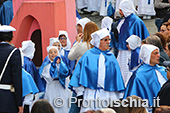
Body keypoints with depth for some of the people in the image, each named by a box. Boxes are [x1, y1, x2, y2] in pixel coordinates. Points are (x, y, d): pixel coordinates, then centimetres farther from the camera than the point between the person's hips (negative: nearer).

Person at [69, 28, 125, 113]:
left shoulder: (111, 57, 10)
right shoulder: (88, 56, 3)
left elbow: (116, 76, 11)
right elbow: (81, 74, 2)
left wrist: (119, 96, 8)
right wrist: (79, 93, -4)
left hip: (109, 96, 2)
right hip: (91, 95, -2)